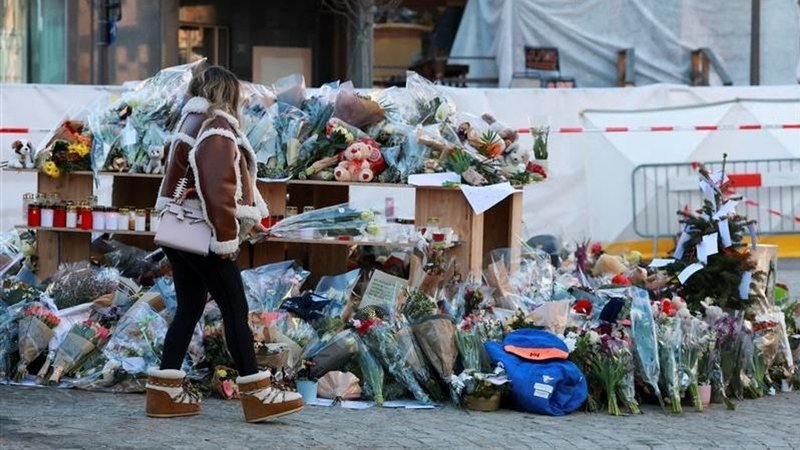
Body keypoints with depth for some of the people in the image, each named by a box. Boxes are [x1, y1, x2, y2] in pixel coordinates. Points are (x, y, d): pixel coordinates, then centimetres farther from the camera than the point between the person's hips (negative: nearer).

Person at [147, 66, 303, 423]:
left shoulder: (190, 123, 20)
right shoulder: (216, 126, -12)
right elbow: (217, 187, -20)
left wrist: (249, 219, 21)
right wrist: (227, 238, -17)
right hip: (203, 236, -10)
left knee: (189, 309, 11)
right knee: (235, 311, -5)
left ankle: (165, 389, 9)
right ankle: (257, 392, -3)